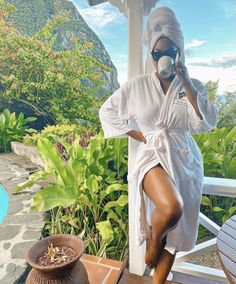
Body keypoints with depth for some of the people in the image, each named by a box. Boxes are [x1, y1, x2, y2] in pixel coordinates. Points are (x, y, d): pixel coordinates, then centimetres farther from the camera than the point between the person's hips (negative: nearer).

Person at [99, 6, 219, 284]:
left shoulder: (193, 85, 4)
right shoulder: (137, 85, 0)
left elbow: (208, 123, -9)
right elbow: (106, 110, 7)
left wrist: (185, 83, -14)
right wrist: (137, 135, -2)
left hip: (186, 160, 3)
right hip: (152, 155, -2)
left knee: (176, 230, 8)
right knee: (171, 209, -32)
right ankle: (152, 241, 7)